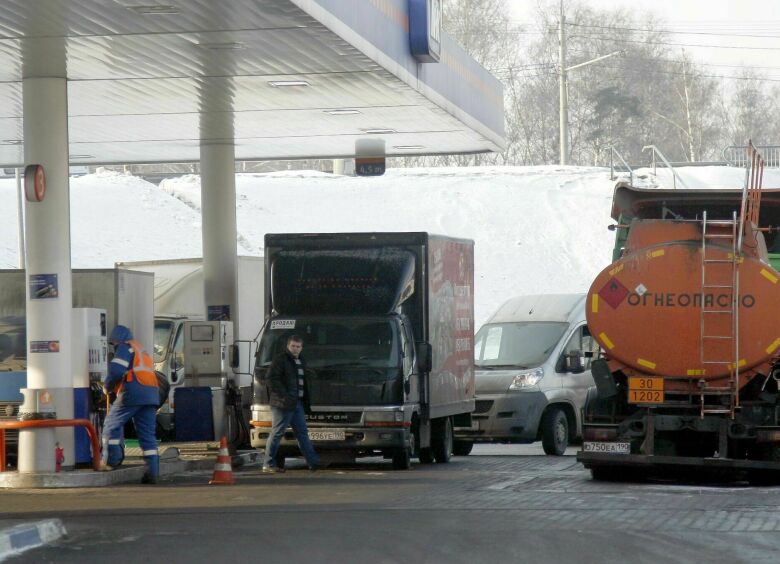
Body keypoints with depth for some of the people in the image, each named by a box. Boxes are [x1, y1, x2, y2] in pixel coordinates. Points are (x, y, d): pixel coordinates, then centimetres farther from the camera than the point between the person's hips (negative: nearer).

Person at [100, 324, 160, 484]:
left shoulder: (125, 347, 4)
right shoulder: (141, 350, 31)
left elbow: (116, 371, -11)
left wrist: (108, 386, 6)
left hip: (132, 393, -7)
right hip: (151, 394, 7)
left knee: (112, 425, 7)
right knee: (147, 434, 4)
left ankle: (110, 460, 3)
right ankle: (152, 472, -4)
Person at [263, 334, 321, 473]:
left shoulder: (300, 361, 19)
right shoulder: (280, 360, -8)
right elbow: (272, 379, -15)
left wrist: (305, 399, 14)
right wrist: (284, 395, -21)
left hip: (297, 404, 8)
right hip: (283, 404, -8)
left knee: (302, 433, 9)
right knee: (277, 433, -4)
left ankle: (313, 462, 10)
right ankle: (269, 464, 1)